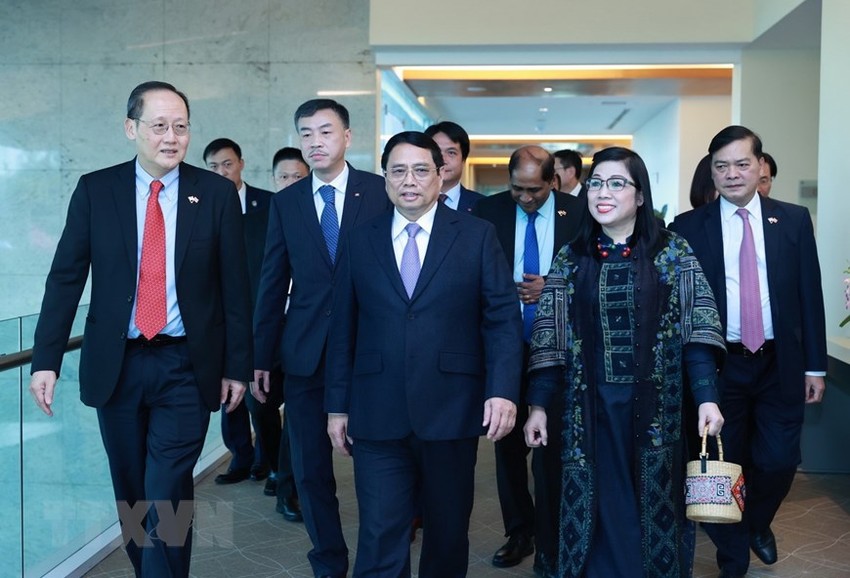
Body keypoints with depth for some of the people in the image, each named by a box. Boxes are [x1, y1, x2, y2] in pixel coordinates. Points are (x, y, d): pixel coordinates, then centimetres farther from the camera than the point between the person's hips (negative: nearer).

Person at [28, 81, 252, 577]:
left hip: (186, 367, -2)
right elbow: (65, 277, 2)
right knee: (131, 493, 15)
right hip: (116, 365, 2)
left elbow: (234, 285, 0)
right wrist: (46, 360, -4)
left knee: (168, 494, -5)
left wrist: (238, 366, -1)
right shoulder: (95, 190, 1)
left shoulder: (217, 193, -2)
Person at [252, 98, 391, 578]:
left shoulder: (381, 192, -1)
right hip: (306, 353, 3)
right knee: (311, 467, 9)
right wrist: (262, 358, 6)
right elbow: (273, 285, 8)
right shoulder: (285, 203, 7)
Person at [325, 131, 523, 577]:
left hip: (452, 411, 0)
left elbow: (503, 317, -1)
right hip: (377, 415, 1)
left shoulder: (477, 235, 3)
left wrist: (503, 390, -13)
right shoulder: (360, 242, 8)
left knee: (448, 533, 14)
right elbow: (343, 328, 9)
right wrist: (337, 406, 7)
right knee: (379, 541, 1)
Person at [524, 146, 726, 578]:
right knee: (598, 506, 7)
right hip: (588, 407, 1)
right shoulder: (570, 259, 4)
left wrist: (707, 397, -14)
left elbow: (696, 328, -5)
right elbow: (549, 337, 2)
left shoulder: (672, 253, 0)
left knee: (653, 503, 9)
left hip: (653, 406, -1)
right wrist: (538, 405, -3)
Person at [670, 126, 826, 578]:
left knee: (779, 461, 4)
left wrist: (815, 365, 2)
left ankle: (758, 523, 37)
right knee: (725, 464, 6)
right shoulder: (687, 228, -1)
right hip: (719, 365, -1)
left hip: (780, 364, 1)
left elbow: (809, 295, 4)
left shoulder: (794, 219, 4)